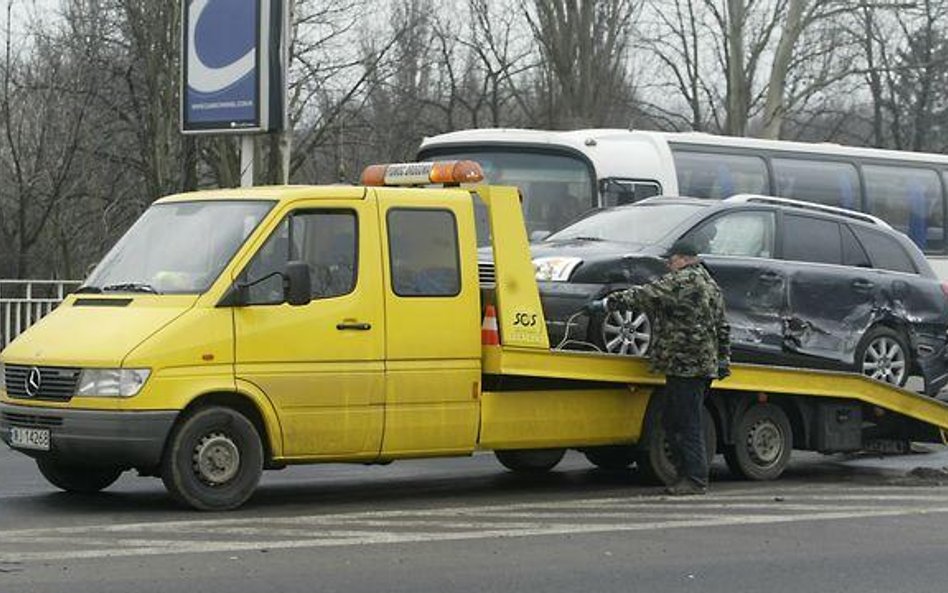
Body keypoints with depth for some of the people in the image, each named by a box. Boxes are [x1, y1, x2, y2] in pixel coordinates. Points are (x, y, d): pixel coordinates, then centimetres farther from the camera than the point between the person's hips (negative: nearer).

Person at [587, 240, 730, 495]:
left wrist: (606, 303, -9)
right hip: (705, 366, 10)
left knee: (687, 424, -7)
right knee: (671, 421, 13)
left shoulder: (682, 281, -9)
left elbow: (643, 296, -14)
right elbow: (723, 328, 25)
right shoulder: (711, 285, 21)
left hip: (686, 364, -10)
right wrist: (723, 360, 29)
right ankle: (685, 474, 14)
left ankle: (695, 479, -7)